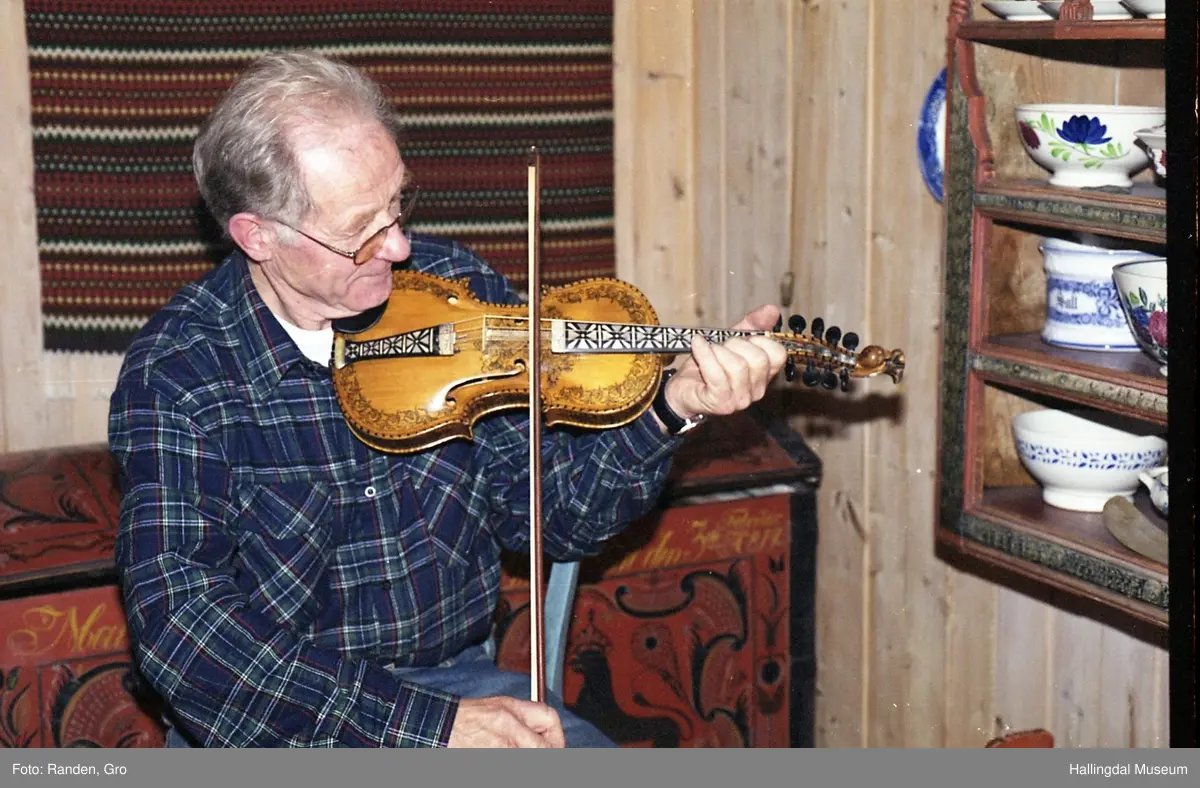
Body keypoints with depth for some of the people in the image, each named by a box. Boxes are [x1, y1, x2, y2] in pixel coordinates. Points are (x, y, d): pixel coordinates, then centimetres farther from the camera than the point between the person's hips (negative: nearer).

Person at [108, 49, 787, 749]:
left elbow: (551, 511, 3)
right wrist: (424, 722, -27)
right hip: (265, 717, -1)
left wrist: (674, 407, -15)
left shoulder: (457, 288, -1)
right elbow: (181, 620, -20)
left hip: (459, 680, 2)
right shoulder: (175, 372, -11)